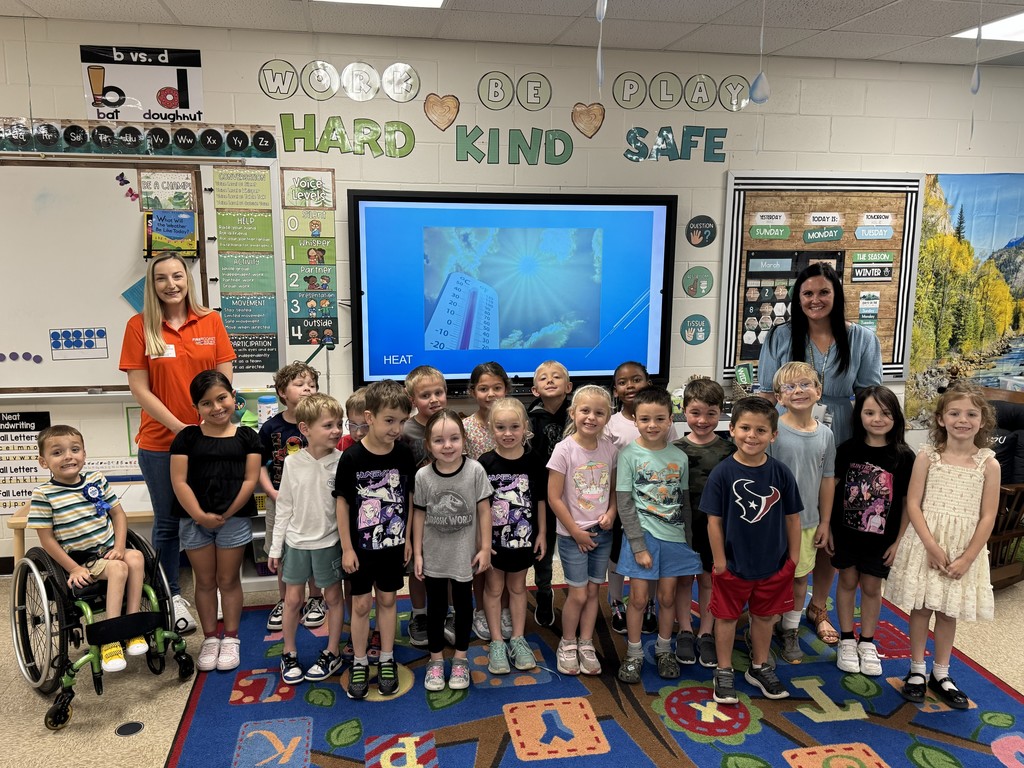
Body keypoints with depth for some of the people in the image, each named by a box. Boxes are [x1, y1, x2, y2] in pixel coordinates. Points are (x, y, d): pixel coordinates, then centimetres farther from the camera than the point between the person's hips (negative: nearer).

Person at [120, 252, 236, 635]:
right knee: (167, 522, 9)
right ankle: (171, 596, 26)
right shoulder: (139, 326, -3)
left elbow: (224, 379, 2)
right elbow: (139, 388, -6)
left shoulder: (211, 321, 2)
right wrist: (179, 427, -13)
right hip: (160, 442, -1)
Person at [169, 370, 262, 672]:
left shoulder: (246, 437, 1)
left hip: (234, 519, -1)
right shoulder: (187, 437, 1)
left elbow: (250, 480, -4)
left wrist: (226, 515, -10)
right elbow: (179, 481, -5)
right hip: (195, 520, 1)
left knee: (229, 580, 9)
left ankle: (230, 639, 22)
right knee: (205, 581, 12)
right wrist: (200, 515, -15)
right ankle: (210, 639, 25)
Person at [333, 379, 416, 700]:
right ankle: (359, 663, 26)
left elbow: (410, 497, 2)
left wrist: (408, 538, 4)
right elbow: (342, 503, -9)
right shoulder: (352, 458, -17)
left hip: (393, 544, 2)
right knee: (361, 604, 9)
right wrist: (347, 548, -8)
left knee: (387, 599, 15)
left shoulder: (404, 454, -9)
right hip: (361, 546, -2)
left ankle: (387, 660, 30)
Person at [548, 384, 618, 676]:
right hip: (573, 534, -4)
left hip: (601, 532, 4)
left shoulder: (609, 448, -2)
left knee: (593, 590, 12)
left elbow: (614, 488, 10)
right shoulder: (565, 449, -15)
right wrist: (576, 531, -11)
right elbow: (554, 497, -13)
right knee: (578, 594, 1)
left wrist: (611, 513, -9)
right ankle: (567, 644, 24)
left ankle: (586, 645, 28)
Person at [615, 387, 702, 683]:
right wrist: (638, 545, -12)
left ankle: (664, 650, 31)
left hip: (674, 537, 3)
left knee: (668, 597, 12)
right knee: (639, 597, 4)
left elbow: (685, 502, 8)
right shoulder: (629, 455, -8)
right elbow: (624, 504, -9)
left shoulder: (679, 457, 1)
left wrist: (689, 541, 6)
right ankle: (633, 654, 22)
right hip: (642, 536, -3)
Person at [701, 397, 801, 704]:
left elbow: (792, 517, 0)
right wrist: (719, 560, -8)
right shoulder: (722, 473, -15)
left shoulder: (781, 473, -9)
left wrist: (793, 558, 2)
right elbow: (714, 520, -10)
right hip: (733, 564, -2)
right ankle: (724, 672, 30)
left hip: (773, 564, 3)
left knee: (764, 616, 19)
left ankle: (760, 667, 40)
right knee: (727, 617, 12)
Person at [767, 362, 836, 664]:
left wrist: (824, 522, 8)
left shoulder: (825, 434, 0)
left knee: (799, 578, 16)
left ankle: (790, 631, 34)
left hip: (807, 521, 4)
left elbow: (827, 480, 7)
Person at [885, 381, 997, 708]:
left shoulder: (988, 464, -4)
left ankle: (941, 674, 28)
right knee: (920, 607, 8)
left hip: (964, 549, 0)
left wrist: (967, 558, -10)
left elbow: (988, 517, -5)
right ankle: (917, 669, 24)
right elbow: (913, 503, -6)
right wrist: (932, 545, -15)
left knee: (948, 612, 12)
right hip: (926, 543, 0)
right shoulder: (927, 457, -4)